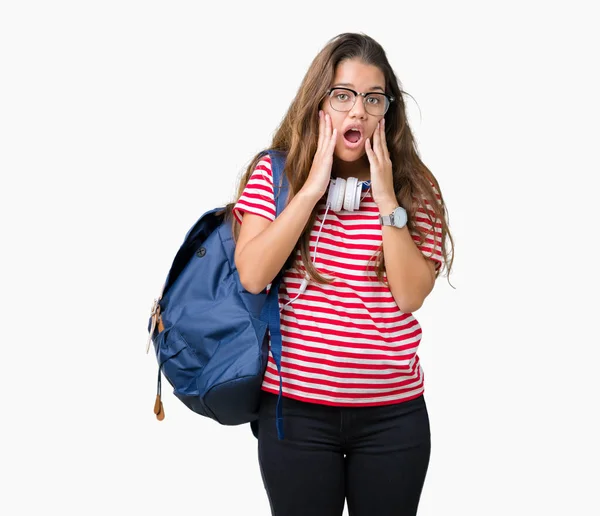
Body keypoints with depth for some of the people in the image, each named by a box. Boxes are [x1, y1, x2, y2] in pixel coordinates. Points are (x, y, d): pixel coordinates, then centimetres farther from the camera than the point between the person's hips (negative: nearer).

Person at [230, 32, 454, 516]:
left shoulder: (414, 187, 0)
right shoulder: (274, 172, -1)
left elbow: (410, 295, -10)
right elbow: (252, 275, -14)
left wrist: (386, 200, -15)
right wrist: (313, 187, -14)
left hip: (394, 414, 1)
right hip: (296, 407, -1)